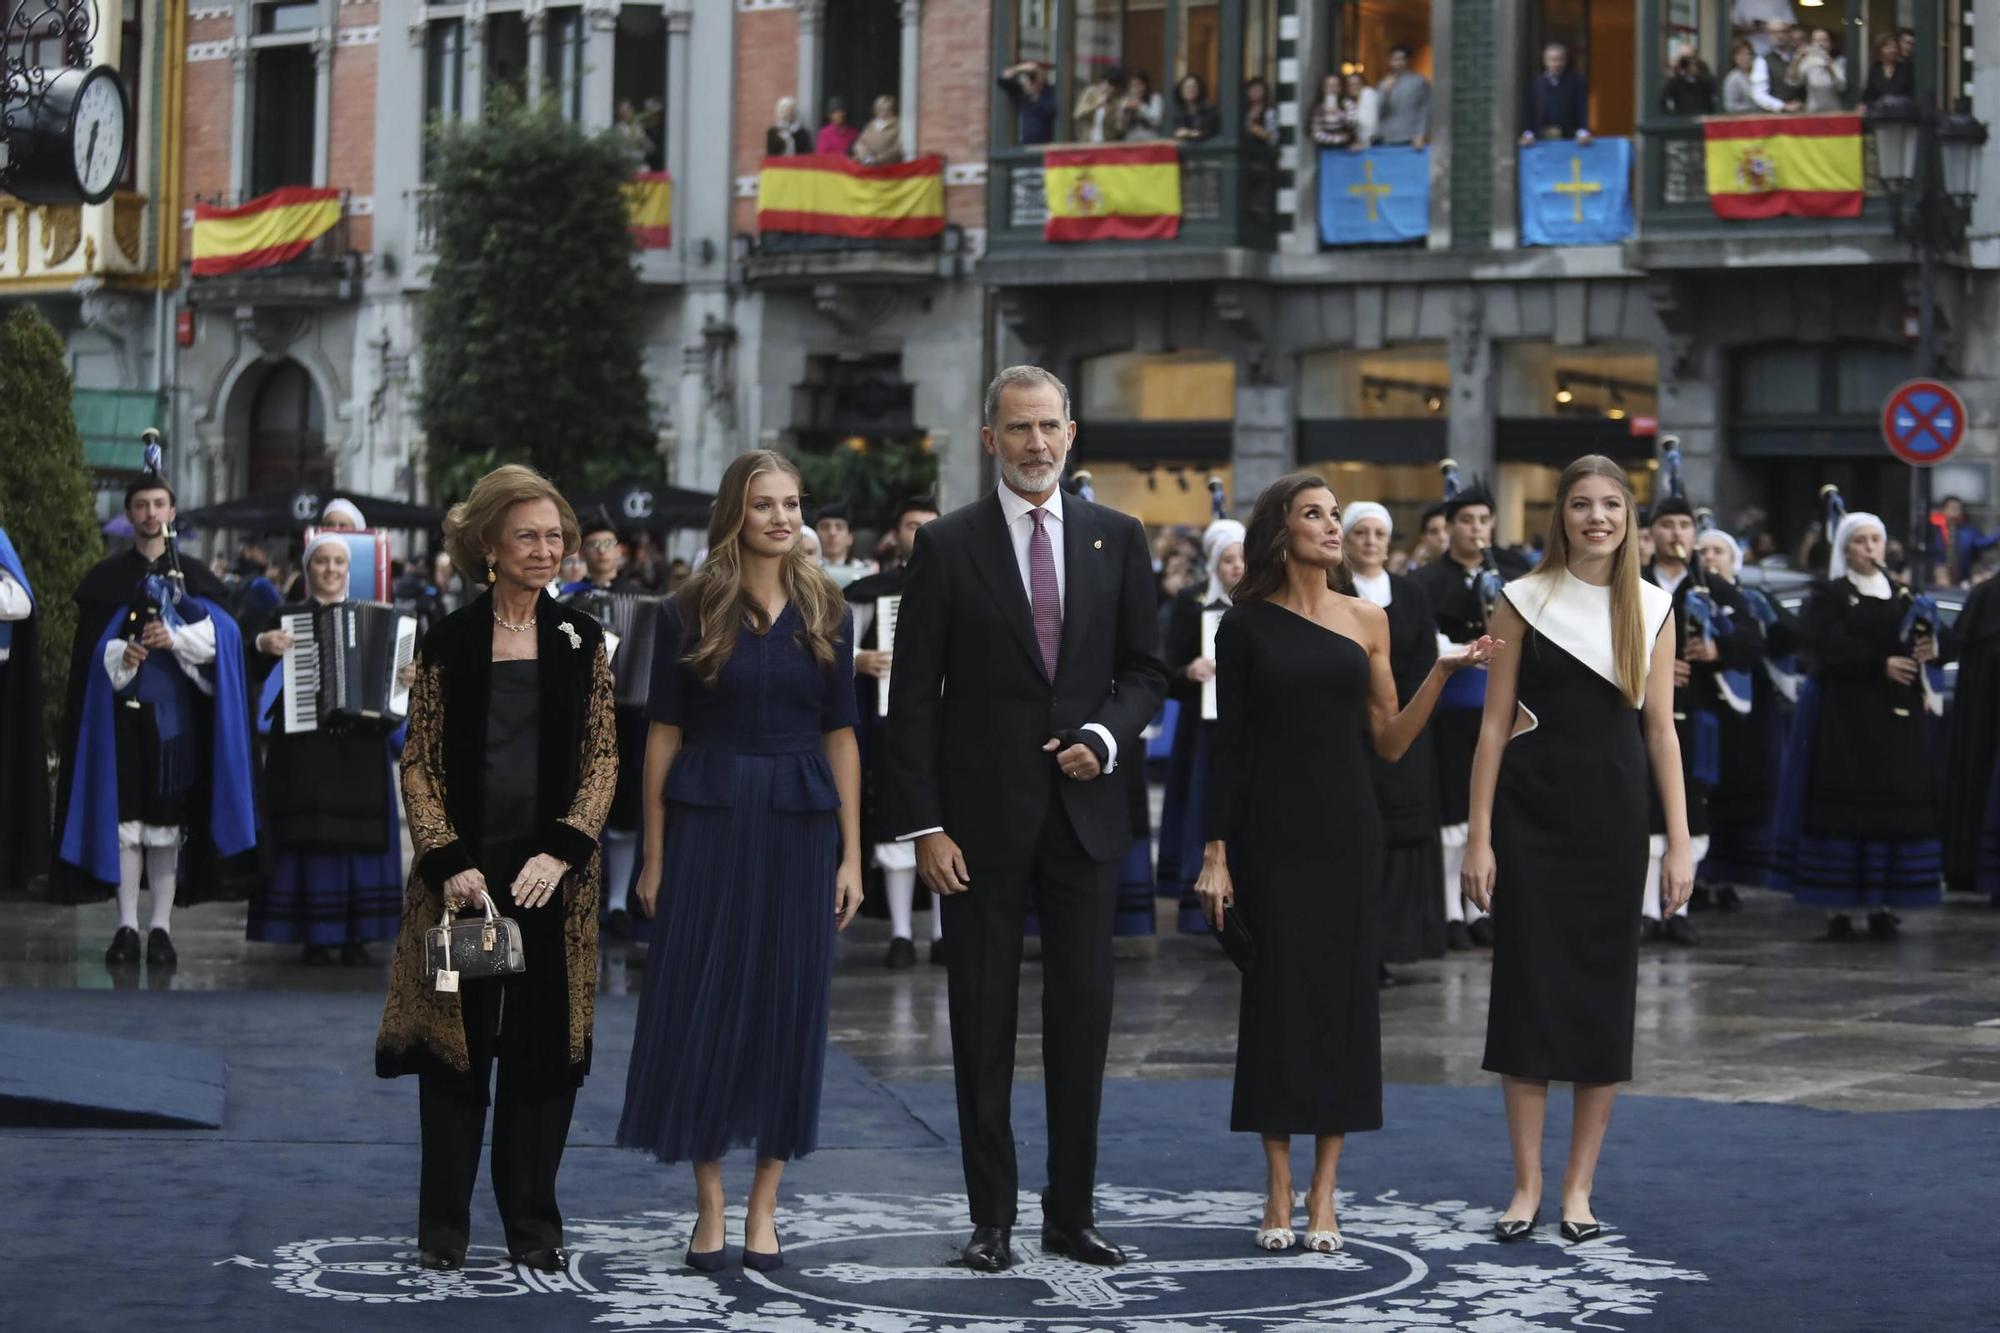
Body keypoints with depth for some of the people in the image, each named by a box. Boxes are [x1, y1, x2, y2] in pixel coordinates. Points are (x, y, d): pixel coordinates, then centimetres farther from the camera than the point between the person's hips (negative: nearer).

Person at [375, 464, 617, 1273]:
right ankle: (444, 1228, 10)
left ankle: (534, 1226, 12)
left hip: (553, 871, 2)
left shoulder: (580, 641, 6)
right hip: (465, 868, -1)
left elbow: (602, 757, 2)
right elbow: (419, 764, 0)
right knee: (456, 1043, 2)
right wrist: (449, 863, -11)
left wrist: (562, 852, -11)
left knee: (544, 1046, 4)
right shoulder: (448, 643, 1)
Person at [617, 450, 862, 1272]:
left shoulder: (826, 614, 6)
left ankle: (764, 1207, 13)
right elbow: (664, 734, 1)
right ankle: (709, 1207, 10)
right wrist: (655, 856, -2)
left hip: (800, 825, 2)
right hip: (709, 824, -2)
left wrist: (851, 855, 2)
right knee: (702, 1004, 0)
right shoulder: (690, 612, 0)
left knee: (789, 1006, 3)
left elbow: (840, 737, 6)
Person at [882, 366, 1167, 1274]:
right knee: (984, 1022, 4)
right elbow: (912, 698, -2)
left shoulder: (1117, 539, 7)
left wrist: (1106, 737, -10)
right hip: (982, 816, -2)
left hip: (1086, 809, 2)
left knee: (1083, 1016, 5)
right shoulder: (947, 546, -1)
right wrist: (924, 826, -8)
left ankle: (1071, 1214, 15)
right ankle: (992, 1220, 11)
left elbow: (1145, 670, 11)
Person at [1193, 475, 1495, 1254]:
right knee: (1275, 998, -1)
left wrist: (1441, 674, -5)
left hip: (1346, 833, 3)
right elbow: (1229, 745, 0)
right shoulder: (1247, 625, 1)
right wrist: (1216, 851, -5)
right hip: (1269, 832, -2)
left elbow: (1389, 743, 7)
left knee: (1343, 996, 1)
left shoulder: (1367, 621, 8)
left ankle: (1323, 1197, 8)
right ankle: (1278, 1195, 7)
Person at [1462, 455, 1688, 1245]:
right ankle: (1526, 1184, 9)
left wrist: (1680, 842, -1)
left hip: (1613, 815, 2)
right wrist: (1479, 836, -5)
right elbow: (1495, 723, 0)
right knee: (1528, 986, 0)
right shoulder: (1524, 601, 0)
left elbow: (1660, 729, 5)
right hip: (1533, 812, -2)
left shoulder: (1651, 608, 6)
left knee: (1603, 989, 4)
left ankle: (1579, 1186, 13)